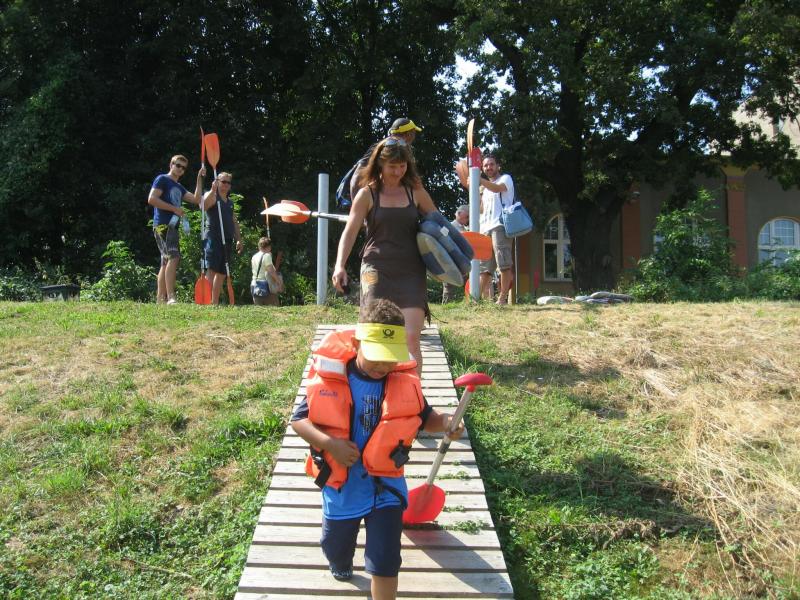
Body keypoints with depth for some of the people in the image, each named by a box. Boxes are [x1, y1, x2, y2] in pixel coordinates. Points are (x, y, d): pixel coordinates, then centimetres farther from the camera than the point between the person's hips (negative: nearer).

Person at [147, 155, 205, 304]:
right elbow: (151, 199, -13)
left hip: (172, 227, 10)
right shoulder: (162, 179, -1)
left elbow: (196, 199, 15)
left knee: (166, 262, 9)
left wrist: (199, 178, 12)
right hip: (163, 225, -9)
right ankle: (171, 297, -27)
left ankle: (160, 299, 11)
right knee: (173, 258, -21)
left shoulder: (179, 187, 23)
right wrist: (175, 208, -13)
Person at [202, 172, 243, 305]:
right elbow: (204, 205, -22)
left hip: (227, 241, 8)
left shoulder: (230, 202, 23)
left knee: (222, 273, 7)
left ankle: (215, 302, 11)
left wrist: (239, 239, 18)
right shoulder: (212, 196, 1)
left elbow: (234, 222, 26)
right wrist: (213, 190, -30)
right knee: (212, 270, -15)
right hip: (214, 239, -7)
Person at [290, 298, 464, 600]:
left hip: (385, 486, -1)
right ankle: (341, 561, 62)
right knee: (335, 549, 25)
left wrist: (446, 422, -18)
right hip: (340, 485, 1)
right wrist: (329, 443, -25)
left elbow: (424, 417, 4)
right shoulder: (329, 379, -17)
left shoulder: (404, 382, -12)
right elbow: (299, 420, -9)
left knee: (384, 563, -2)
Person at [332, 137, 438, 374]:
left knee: (411, 338, -10)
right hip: (377, 269, -1)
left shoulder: (415, 192, 9)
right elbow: (349, 232, 1)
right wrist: (339, 266, -14)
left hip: (411, 271, 1)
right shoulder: (367, 194, 4)